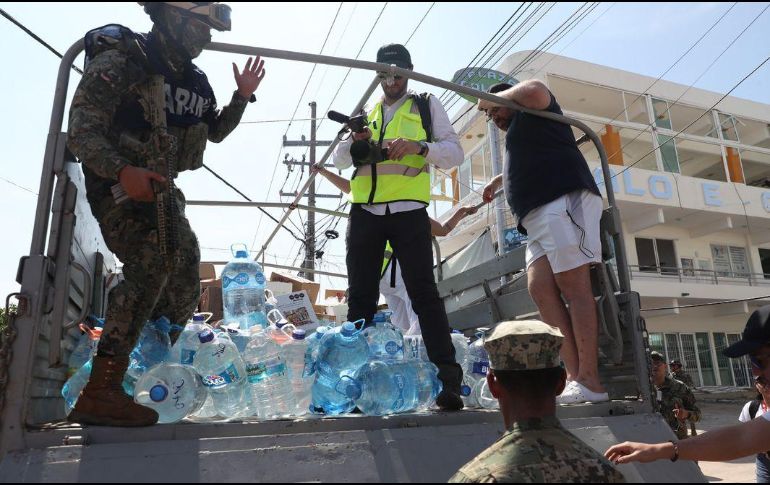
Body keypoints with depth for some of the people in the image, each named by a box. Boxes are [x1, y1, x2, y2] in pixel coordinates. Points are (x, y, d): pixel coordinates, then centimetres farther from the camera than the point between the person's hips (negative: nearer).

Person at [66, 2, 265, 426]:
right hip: (118, 184, -8)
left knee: (186, 271, 10)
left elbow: (216, 132, 22)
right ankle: (99, 392, -22)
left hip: (160, 188, 9)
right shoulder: (119, 62, -14)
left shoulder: (193, 81, 9)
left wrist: (242, 97, 7)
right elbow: (82, 133, -20)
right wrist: (122, 171, -39)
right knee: (151, 266, -25)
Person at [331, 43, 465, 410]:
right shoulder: (365, 113, 24)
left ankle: (448, 380, -7)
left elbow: (455, 153, 3)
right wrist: (355, 143, -7)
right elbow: (338, 160, 16)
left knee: (423, 292, -9)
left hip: (408, 211, -3)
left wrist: (419, 147, -17)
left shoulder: (427, 106, 14)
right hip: (364, 212, 4)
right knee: (360, 296, 4)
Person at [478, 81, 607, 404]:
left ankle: (590, 382, -17)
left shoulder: (532, 111, 12)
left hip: (564, 202, -9)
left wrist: (494, 98, 3)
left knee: (573, 286, -15)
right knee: (540, 287, -7)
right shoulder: (520, 134, 36)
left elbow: (535, 90, -12)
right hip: (539, 215, 9)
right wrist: (499, 181, 54)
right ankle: (574, 375, -12)